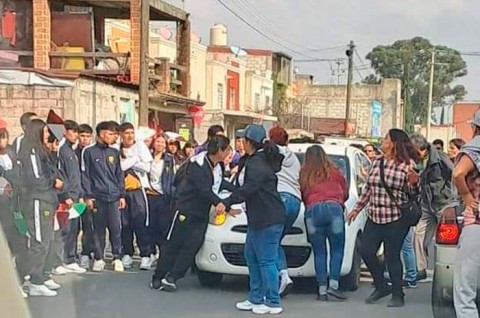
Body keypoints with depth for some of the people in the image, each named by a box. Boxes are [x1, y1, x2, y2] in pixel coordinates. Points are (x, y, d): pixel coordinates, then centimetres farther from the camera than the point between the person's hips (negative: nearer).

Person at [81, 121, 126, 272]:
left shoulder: (114, 152, 12)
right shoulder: (89, 152, 1)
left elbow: (119, 174, 13)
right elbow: (85, 175, -1)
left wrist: (122, 195, 7)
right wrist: (88, 196, -7)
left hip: (114, 197, 2)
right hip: (97, 197, -2)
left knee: (116, 228, -1)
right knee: (99, 229, 4)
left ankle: (117, 258, 8)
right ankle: (99, 259, 14)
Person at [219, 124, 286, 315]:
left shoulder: (257, 163, -16)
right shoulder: (262, 159, 15)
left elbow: (248, 188, -28)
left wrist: (227, 203, -30)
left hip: (268, 220, -11)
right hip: (258, 219, 11)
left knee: (266, 260, -6)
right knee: (252, 257, 16)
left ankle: (273, 303, 1)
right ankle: (256, 299, 22)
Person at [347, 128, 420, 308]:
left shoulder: (407, 165, -7)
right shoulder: (377, 162, 9)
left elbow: (413, 193, -3)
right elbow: (368, 188, 18)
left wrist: (413, 182, -25)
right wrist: (357, 208, 18)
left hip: (396, 219, -6)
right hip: (374, 217, 6)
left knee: (392, 256, -1)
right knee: (366, 252, 4)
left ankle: (397, 295, 15)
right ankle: (381, 286, 25)